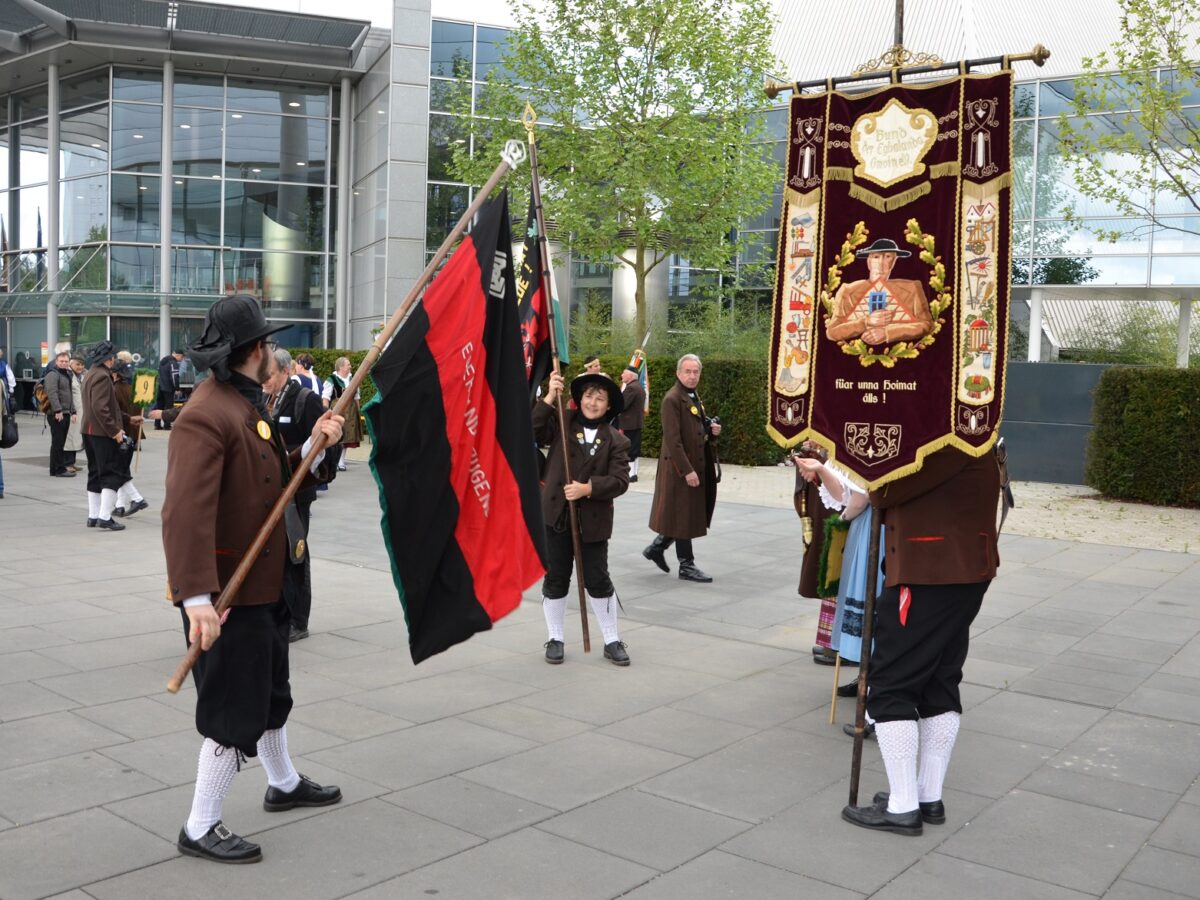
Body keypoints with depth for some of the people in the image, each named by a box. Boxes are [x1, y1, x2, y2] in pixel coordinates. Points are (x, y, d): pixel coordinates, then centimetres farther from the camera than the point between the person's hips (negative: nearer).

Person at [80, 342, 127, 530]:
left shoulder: (90, 374, 17)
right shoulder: (102, 376, -16)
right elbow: (100, 408, -24)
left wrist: (116, 426, 22)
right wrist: (114, 430, -20)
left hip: (90, 431, 10)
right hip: (103, 432, -10)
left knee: (95, 473, 15)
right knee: (112, 474, -7)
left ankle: (93, 515, 19)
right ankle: (104, 516, -11)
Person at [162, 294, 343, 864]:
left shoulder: (249, 406, 10)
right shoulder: (206, 415, -23)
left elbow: (277, 483, 13)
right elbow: (185, 511, -33)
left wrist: (314, 446, -3)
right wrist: (197, 596, -41)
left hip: (264, 583, 10)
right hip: (226, 594, -10)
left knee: (271, 692, 25)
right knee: (236, 711, -1)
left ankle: (284, 785, 45)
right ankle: (200, 829, 15)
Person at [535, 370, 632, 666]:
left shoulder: (616, 440, 2)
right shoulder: (561, 422, 2)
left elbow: (620, 481, -8)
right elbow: (531, 431, -15)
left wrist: (588, 488, -20)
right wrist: (550, 398, -21)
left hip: (593, 521, 0)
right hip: (556, 516, 0)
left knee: (598, 580, 6)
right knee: (555, 578, 9)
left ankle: (612, 641, 20)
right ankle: (555, 639, 24)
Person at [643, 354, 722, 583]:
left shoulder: (694, 397, 14)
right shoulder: (672, 399, -15)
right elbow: (673, 440, -20)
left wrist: (711, 431, 4)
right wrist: (687, 470, -23)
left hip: (696, 465, 9)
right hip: (680, 468, -9)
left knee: (692, 514, 15)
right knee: (683, 516, 0)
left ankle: (657, 547, 28)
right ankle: (686, 566, 9)